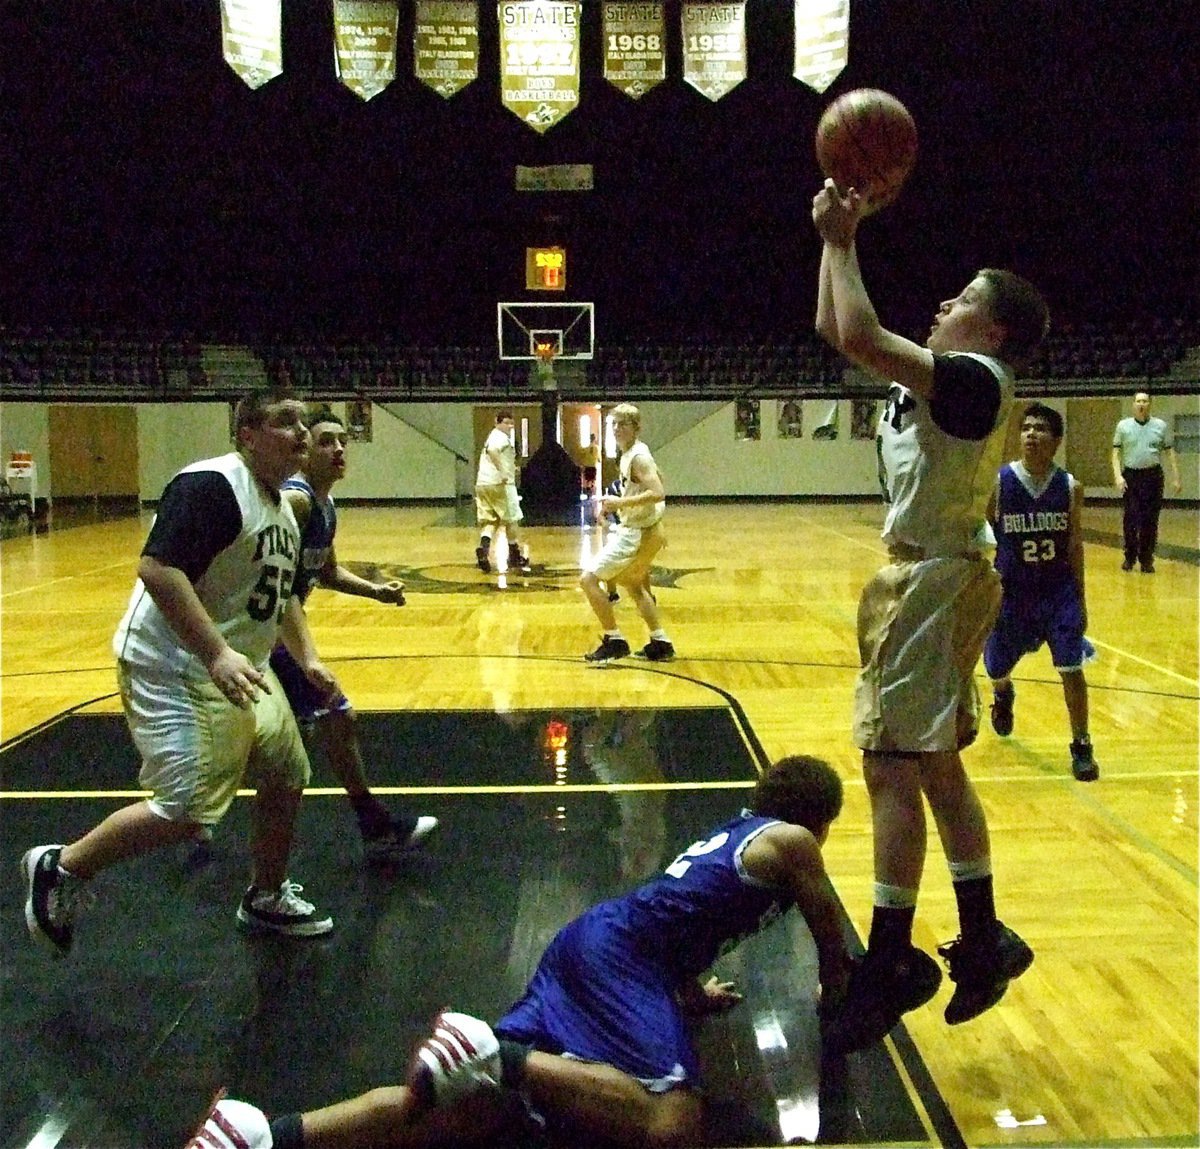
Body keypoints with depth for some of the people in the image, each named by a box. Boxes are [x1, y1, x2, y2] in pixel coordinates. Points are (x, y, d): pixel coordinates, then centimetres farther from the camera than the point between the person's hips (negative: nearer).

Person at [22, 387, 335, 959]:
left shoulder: (281, 506, 12)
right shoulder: (209, 486, -19)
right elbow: (157, 568, -29)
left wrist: (307, 659, 17)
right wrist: (217, 654, -33)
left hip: (243, 671, 10)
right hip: (175, 671, -10)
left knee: (286, 778, 14)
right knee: (186, 812, -16)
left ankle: (267, 899, 33)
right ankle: (61, 869, 6)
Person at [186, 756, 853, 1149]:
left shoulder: (734, 833, 32)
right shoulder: (791, 841, 8)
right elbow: (834, 945, 17)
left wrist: (692, 995, 54)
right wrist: (836, 999, 37)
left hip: (588, 944, 8)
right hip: (622, 957, -8)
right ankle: (498, 1056, -33)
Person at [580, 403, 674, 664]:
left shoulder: (637, 457, -20)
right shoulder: (631, 453, 9)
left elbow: (658, 493, -31)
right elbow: (657, 477, 26)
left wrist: (621, 502, -29)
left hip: (636, 534, -11)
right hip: (634, 528, 11)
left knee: (589, 578, -11)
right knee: (632, 585, 27)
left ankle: (615, 641, -6)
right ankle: (660, 644, 32)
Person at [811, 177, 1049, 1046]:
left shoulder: (976, 379, -15)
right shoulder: (940, 377, 13)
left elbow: (859, 337, -27)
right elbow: (841, 332, 18)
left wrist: (841, 242, -13)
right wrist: (840, 240, 9)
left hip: (937, 584, -10)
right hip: (924, 581, 10)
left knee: (892, 767, -7)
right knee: (934, 767, 15)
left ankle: (891, 964, 1)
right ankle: (983, 941, 26)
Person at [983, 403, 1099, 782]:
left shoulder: (1070, 487, -6)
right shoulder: (997, 483, -12)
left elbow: (1074, 544, 4)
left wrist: (1080, 600, 5)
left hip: (1060, 590, 0)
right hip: (1012, 591, 0)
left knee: (1071, 669, -5)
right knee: (996, 667, 13)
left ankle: (1081, 747, 12)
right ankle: (1003, 694, 51)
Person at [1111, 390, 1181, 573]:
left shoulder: (1161, 426, 4)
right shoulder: (1123, 426, 2)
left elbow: (1170, 452, 6)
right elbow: (1116, 452, 2)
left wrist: (1176, 478, 1)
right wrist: (1118, 475, -10)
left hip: (1153, 476, 0)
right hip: (1130, 476, 0)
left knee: (1150, 521, 2)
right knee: (1130, 519, 1)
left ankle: (1146, 560, 11)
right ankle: (1130, 558, 14)